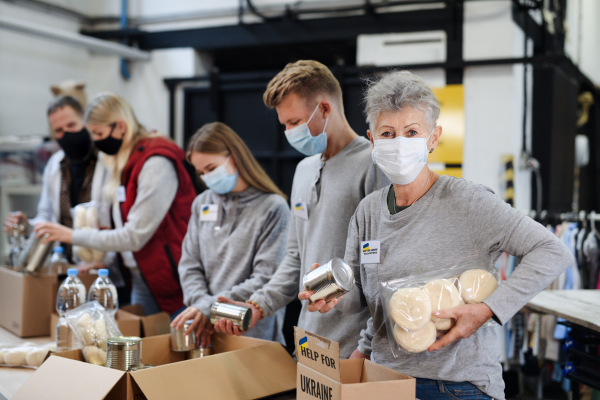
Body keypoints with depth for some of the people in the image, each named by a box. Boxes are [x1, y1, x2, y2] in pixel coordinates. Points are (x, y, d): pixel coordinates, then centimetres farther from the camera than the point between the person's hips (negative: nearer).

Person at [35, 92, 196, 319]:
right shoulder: (124, 162, 11)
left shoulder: (157, 164, -17)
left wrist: (73, 236, -12)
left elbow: (135, 236, -18)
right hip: (140, 281, 8)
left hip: (170, 282, -8)